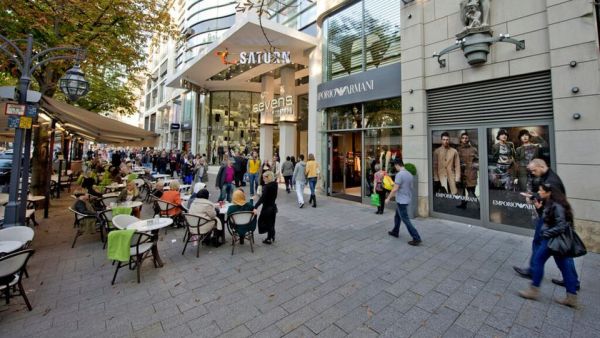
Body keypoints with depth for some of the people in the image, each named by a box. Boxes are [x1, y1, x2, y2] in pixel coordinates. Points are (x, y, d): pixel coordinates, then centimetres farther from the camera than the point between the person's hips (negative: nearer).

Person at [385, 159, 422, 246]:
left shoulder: (399, 174, -20)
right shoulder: (409, 174, 6)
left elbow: (395, 189, -21)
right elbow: (410, 187, 14)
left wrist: (388, 198, -10)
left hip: (401, 200, -9)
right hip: (406, 199, 9)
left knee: (405, 220, -2)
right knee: (397, 216, 22)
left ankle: (416, 238, 1)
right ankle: (395, 232, 35)